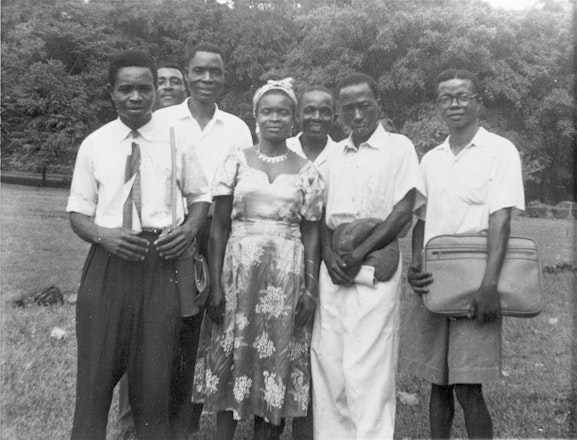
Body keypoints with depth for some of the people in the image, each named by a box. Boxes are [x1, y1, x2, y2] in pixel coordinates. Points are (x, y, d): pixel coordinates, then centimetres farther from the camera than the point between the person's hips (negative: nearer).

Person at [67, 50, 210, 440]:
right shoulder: (94, 145, 5)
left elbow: (201, 196, 13)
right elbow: (79, 213, 8)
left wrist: (190, 227, -7)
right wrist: (104, 235, -13)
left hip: (161, 263, 0)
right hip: (108, 263, 1)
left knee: (155, 378, 6)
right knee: (96, 375, 5)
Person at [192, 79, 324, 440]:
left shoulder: (307, 172, 5)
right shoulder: (236, 163, 4)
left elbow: (311, 236, 5)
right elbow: (219, 228, 1)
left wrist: (311, 289, -2)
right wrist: (216, 285, -5)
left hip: (287, 275, 0)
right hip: (239, 272, 0)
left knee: (277, 360, 5)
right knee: (231, 358, 5)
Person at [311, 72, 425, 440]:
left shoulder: (399, 147, 3)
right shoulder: (335, 155, 16)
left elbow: (404, 211, -6)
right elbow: (322, 213, 14)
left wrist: (358, 254, -12)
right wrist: (329, 253, -5)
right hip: (334, 267, 5)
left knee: (367, 366, -5)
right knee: (327, 360, 5)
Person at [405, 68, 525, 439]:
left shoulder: (500, 150, -1)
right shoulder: (431, 159, 14)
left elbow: (500, 219, -11)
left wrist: (490, 284, -20)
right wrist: (415, 265, -2)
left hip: (474, 285, -4)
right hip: (433, 284, 5)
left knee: (468, 389, -4)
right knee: (438, 384, 11)